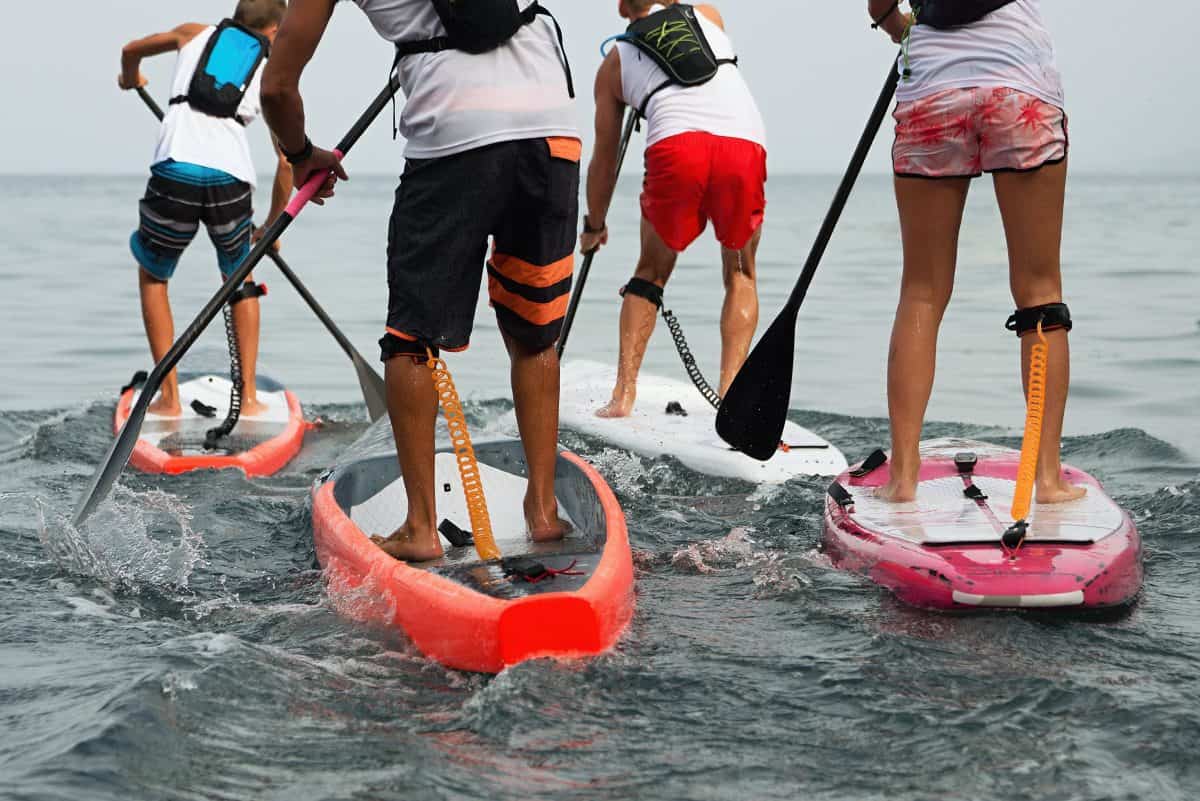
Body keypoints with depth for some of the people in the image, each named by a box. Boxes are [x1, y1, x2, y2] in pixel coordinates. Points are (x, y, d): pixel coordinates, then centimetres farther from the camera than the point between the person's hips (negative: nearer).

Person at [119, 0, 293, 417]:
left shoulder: (196, 34, 22)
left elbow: (131, 50, 39)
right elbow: (287, 163, 19)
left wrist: (130, 80, 62)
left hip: (175, 171, 0)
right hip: (232, 180, 1)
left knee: (153, 275, 23)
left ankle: (169, 398, 16)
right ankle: (248, 397, 21)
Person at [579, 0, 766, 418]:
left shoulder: (616, 60, 26)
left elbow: (604, 159, 31)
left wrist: (594, 224, 45)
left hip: (675, 147, -1)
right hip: (745, 141, 1)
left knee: (651, 272, 20)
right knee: (740, 273, 19)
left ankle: (623, 395, 11)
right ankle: (730, 393, 7)